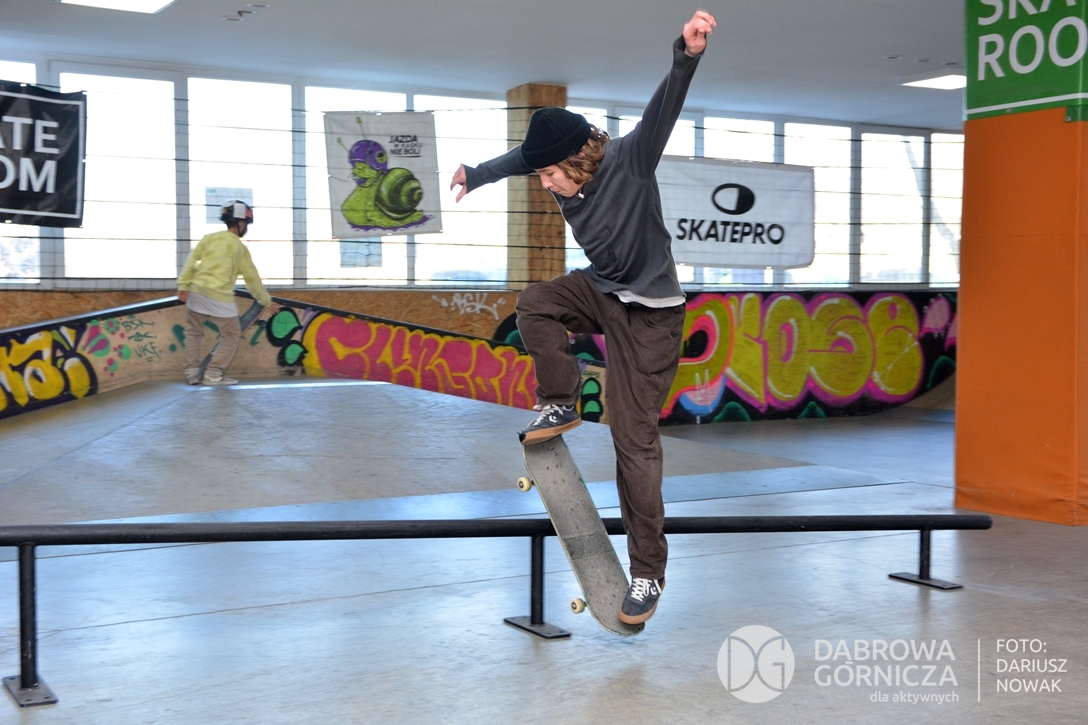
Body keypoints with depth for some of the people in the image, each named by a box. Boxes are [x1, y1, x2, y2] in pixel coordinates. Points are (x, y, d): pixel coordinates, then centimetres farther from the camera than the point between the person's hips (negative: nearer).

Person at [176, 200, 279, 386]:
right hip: (220, 297, -4)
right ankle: (213, 374, 6)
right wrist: (267, 302, 21)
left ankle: (192, 372, 16)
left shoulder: (209, 238, 12)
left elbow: (192, 260, 2)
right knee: (232, 334, 12)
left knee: (193, 332, 20)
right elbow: (252, 278, 12)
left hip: (196, 292, 4)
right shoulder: (240, 248, 7)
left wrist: (183, 285, 0)